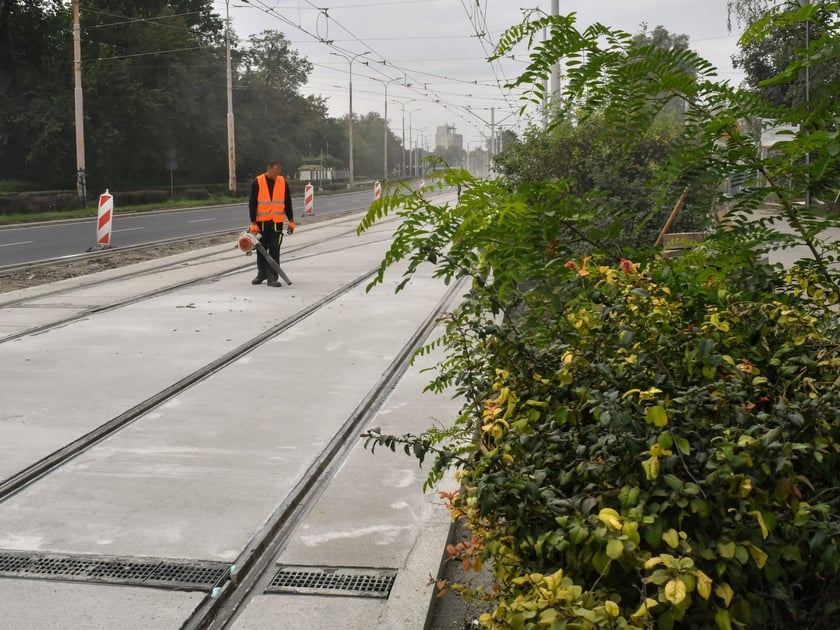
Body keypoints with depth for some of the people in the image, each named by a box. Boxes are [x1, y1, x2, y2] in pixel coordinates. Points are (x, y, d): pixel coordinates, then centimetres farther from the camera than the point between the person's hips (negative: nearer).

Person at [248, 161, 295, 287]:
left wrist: (291, 220, 7)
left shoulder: (282, 182, 3)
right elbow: (252, 203, -5)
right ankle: (262, 273, 27)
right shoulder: (257, 182, -5)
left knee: (274, 249, -4)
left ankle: (272, 277, -1)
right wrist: (253, 223, -9)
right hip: (262, 221, -1)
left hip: (277, 221, 1)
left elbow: (288, 202, 10)